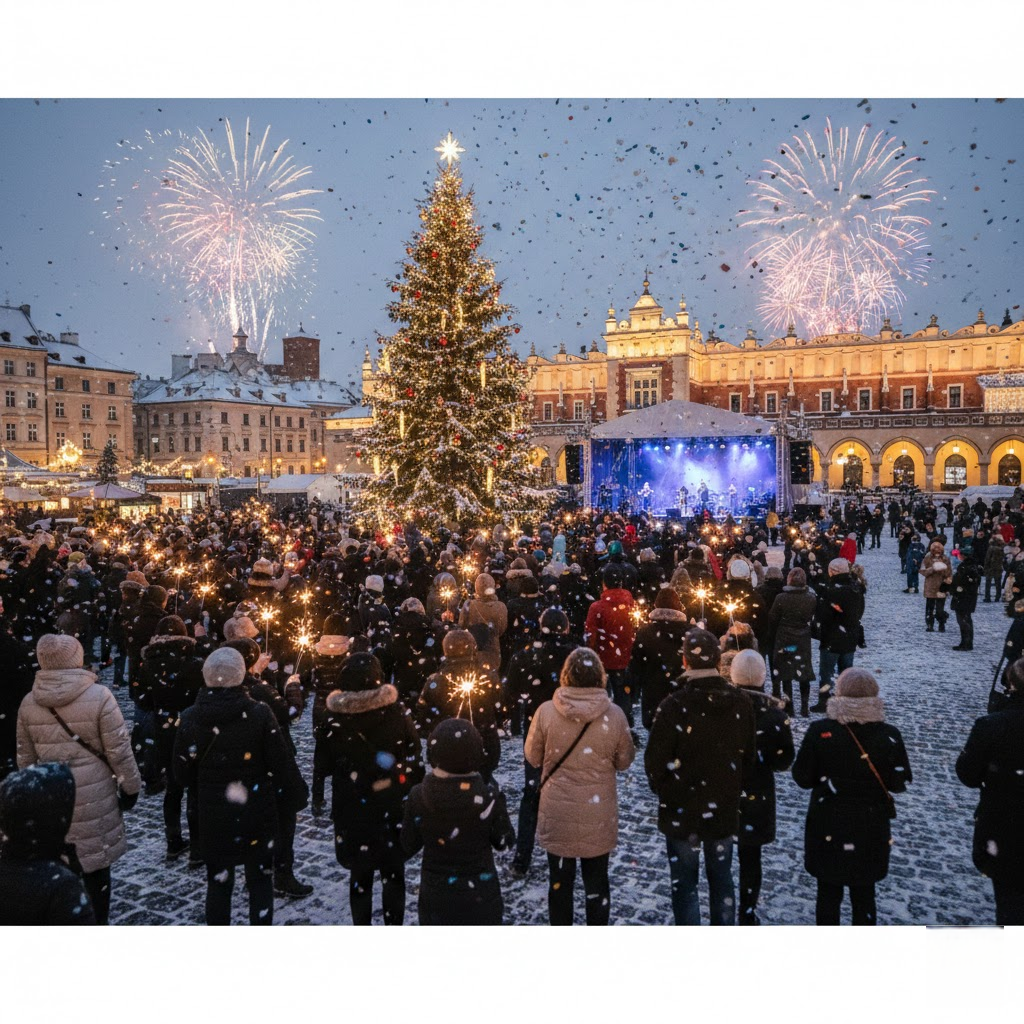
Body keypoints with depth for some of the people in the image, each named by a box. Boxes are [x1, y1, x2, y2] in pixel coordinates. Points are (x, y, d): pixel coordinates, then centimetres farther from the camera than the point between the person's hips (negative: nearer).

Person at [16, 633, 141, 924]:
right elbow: (119, 750, -11)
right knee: (96, 865, 9)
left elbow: (25, 757, 10)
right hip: (93, 796, -4)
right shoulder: (98, 696, -14)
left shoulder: (28, 703, 1)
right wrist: (131, 786, 0)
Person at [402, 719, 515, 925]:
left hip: (436, 894, 1)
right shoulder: (488, 796, -20)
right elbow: (504, 841, -6)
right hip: (480, 895, -1)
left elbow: (409, 847, -4)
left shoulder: (419, 797, -17)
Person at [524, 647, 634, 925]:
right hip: (598, 814, 0)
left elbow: (533, 757, -1)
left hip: (557, 813, 0)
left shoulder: (546, 712, -15)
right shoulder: (614, 715, -15)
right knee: (597, 881, 17)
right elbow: (624, 761, 0)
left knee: (560, 881, 16)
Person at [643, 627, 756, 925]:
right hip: (725, 809, 4)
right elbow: (749, 756, 3)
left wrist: (662, 789, 4)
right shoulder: (741, 703, -8)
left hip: (681, 811, -4)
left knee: (684, 883, 11)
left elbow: (655, 760, -17)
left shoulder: (674, 706, -24)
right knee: (722, 878, 20)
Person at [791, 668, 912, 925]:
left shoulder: (819, 731, -16)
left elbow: (802, 778, -10)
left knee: (828, 894, 13)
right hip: (871, 831, 1)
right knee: (864, 895, 17)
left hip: (828, 829, -1)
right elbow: (900, 783, -4)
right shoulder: (889, 735, -13)